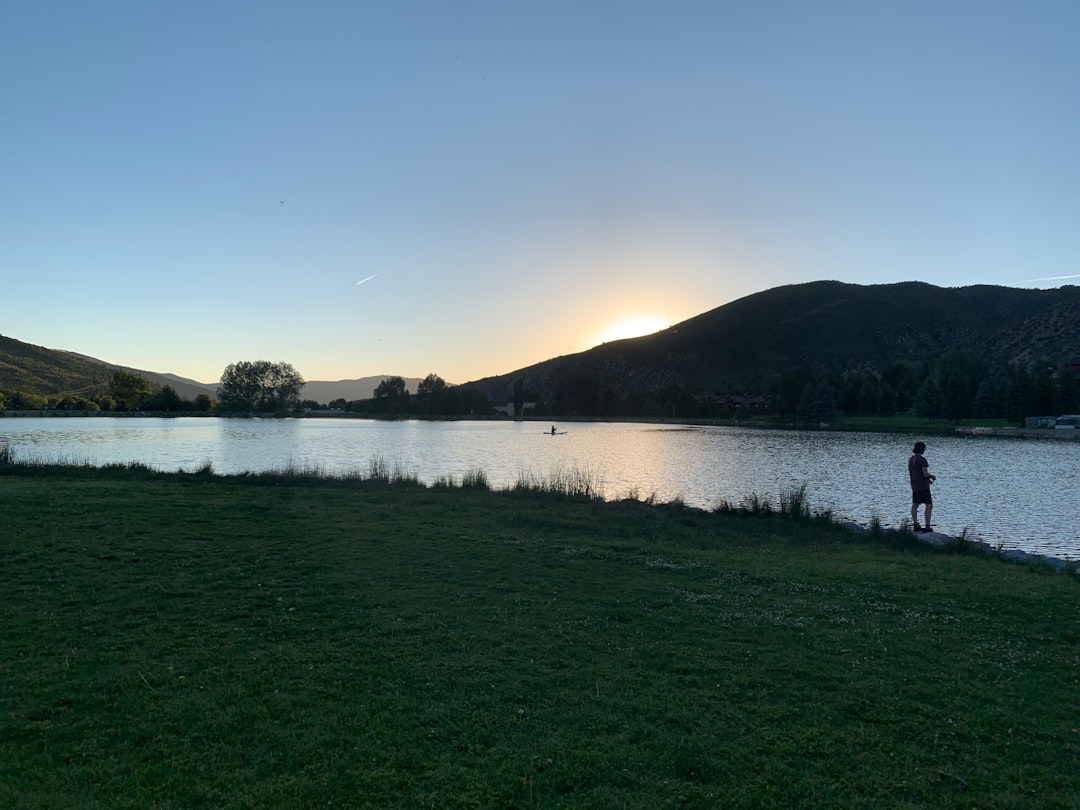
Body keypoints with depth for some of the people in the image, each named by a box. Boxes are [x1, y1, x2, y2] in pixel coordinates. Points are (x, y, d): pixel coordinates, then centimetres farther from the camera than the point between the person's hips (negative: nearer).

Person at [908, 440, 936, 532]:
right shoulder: (922, 460, -15)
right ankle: (927, 526, -9)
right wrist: (933, 476, 2)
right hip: (923, 486, -8)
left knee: (915, 505, 11)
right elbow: (925, 474, -19)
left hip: (914, 486, 8)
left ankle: (916, 525, 13)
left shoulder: (910, 459, 9)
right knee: (929, 505, -4)